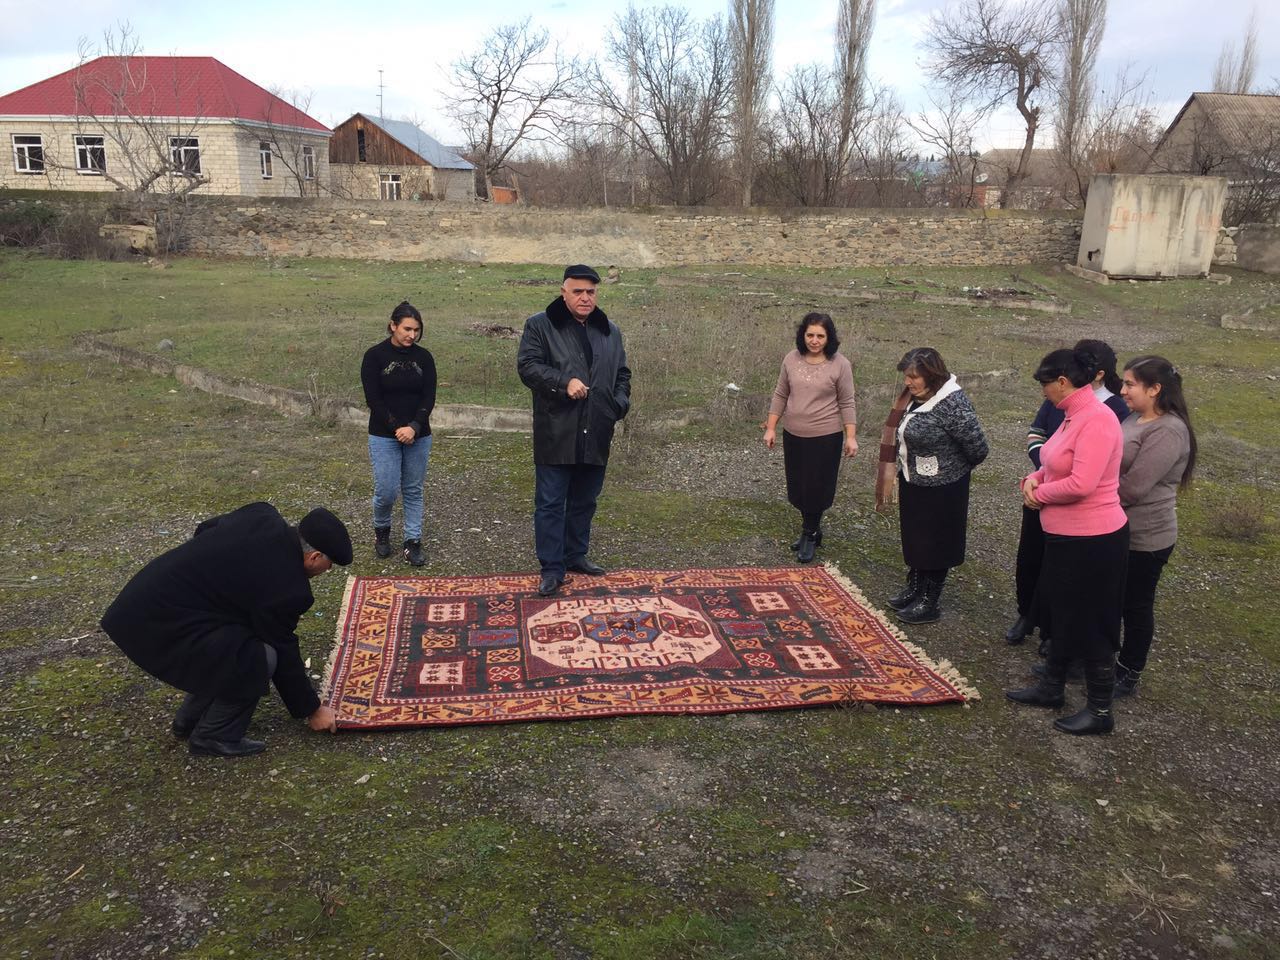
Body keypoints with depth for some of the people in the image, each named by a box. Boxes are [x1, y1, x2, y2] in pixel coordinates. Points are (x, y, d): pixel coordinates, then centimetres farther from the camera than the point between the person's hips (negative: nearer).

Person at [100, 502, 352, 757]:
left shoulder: (262, 515, 2)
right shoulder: (285, 588, -19)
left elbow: (204, 529, 20)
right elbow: (284, 655, -6)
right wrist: (312, 710, 9)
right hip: (158, 627, -10)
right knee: (260, 657, -12)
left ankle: (189, 721, 30)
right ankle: (214, 737, 6)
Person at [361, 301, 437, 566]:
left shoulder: (424, 358, 3)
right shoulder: (375, 356, -5)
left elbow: (429, 397, -2)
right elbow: (373, 399, -9)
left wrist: (414, 427, -17)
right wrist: (397, 428, -16)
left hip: (419, 435, 3)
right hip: (384, 436, -3)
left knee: (414, 490, 7)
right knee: (387, 491, -3)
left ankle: (413, 541, 16)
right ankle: (381, 530, 25)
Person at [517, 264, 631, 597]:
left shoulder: (610, 331, 14)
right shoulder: (540, 325, -1)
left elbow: (622, 374, 20)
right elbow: (527, 365, -10)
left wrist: (619, 405, 3)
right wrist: (564, 382, -22)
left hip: (595, 435, 5)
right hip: (556, 433, -5)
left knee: (584, 501, 16)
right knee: (550, 503, 0)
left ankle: (576, 555, 31)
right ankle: (552, 568, 8)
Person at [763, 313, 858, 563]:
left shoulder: (840, 364, -9)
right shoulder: (791, 359, 0)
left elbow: (847, 403, -6)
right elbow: (780, 396, 7)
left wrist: (851, 437, -10)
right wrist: (771, 428, 5)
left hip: (826, 438, -4)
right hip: (793, 436, 4)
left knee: (816, 489, 3)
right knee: (797, 487, 12)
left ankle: (809, 535, 21)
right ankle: (812, 531, 31)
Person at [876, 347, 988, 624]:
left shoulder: (952, 404, -26)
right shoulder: (916, 397, -1)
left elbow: (977, 449, -22)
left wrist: (953, 468, -4)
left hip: (940, 490, -8)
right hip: (913, 484, 8)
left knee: (934, 544, 8)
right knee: (913, 538, 21)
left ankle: (929, 603, 23)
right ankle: (914, 588, 40)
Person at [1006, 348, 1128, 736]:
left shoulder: (1097, 420, -23)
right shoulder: (1073, 416, 7)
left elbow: (1081, 483, -29)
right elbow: (1057, 466, 17)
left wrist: (1040, 493, -13)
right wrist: (1034, 479, -3)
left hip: (1092, 540, -10)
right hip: (1065, 536, 10)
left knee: (1090, 624, 3)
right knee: (1060, 615, 21)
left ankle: (1100, 710, 19)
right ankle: (1051, 688, 37)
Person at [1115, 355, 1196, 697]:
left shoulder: (1167, 432, -22)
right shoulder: (1136, 418, 7)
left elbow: (1132, 488, -25)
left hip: (1145, 539, -8)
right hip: (1117, 531, 8)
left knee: (1135, 607, 8)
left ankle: (1128, 676, 25)